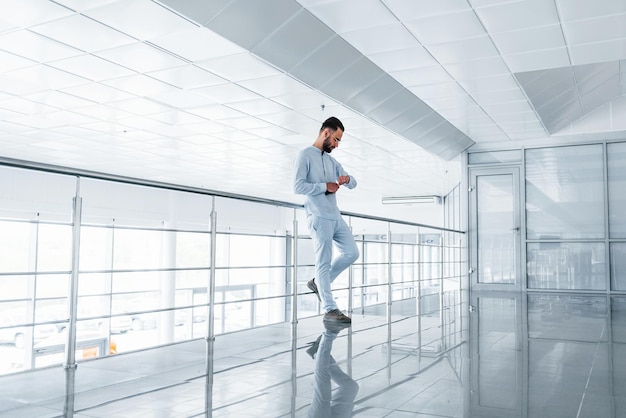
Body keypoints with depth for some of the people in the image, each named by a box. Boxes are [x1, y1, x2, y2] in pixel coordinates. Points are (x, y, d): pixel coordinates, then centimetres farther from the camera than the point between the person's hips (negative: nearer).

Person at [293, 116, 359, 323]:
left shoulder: (332, 161, 18)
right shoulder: (305, 155, -5)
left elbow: (353, 184, 19)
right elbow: (298, 186, -16)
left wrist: (347, 178, -5)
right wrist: (325, 186, -12)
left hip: (336, 217, 8)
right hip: (319, 218, -8)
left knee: (352, 253, 9)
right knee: (324, 262, -5)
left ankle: (319, 283, 23)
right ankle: (330, 309, 1)